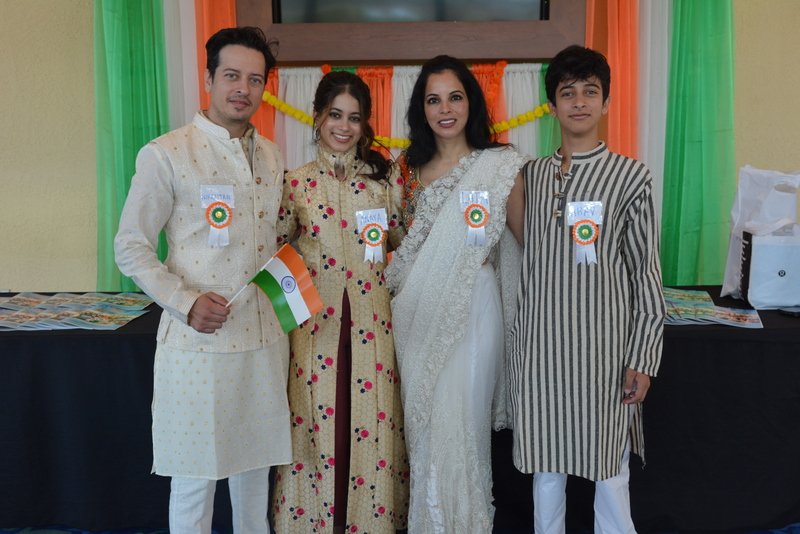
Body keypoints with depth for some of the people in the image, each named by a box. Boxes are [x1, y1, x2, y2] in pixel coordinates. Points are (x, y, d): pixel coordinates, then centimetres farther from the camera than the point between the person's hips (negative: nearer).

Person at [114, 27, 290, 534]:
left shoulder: (272, 157, 10)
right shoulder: (166, 154, -6)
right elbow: (131, 247, -5)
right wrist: (186, 302, -17)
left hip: (265, 335, 5)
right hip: (198, 340, -5)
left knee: (255, 462, 17)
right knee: (196, 472, 6)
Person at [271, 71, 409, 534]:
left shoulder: (384, 175, 5)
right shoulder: (297, 181, 3)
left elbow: (403, 243, 9)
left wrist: (396, 203, -4)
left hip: (371, 318, 1)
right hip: (316, 318, 0)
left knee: (373, 422, 5)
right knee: (317, 422, 6)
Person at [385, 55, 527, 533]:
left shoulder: (500, 165, -4)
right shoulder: (415, 170, 10)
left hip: (472, 308, -4)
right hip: (418, 312, 4)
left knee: (460, 422, 1)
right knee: (423, 420, 11)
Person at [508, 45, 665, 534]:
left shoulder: (632, 176, -2)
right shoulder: (531, 175, 7)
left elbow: (647, 272, -3)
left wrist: (642, 357, -6)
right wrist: (515, 339, 11)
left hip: (603, 346, -3)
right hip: (540, 342, 3)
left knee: (609, 465, 7)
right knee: (546, 458, 13)